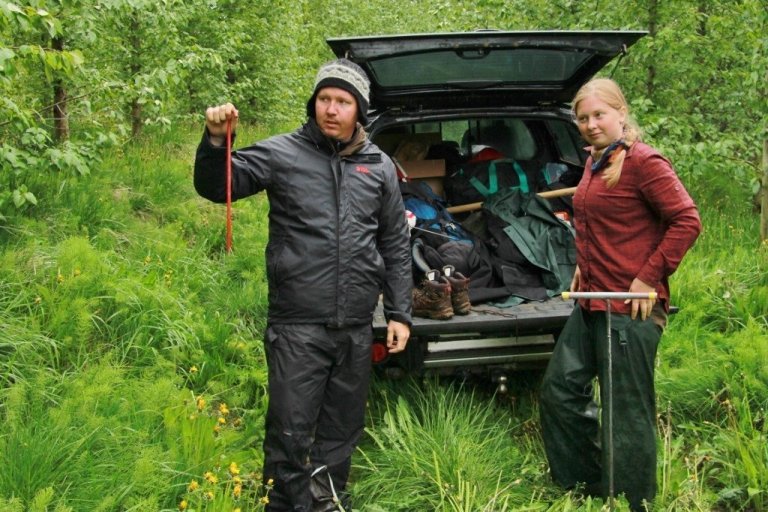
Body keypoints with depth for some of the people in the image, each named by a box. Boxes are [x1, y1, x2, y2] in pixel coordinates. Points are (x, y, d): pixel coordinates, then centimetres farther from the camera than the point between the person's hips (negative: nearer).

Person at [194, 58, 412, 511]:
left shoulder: (378, 166, 8)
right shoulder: (283, 154, -2)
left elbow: (396, 246, 13)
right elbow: (216, 187, -3)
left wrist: (400, 313, 9)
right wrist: (216, 141, -22)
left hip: (357, 328, 4)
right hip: (297, 327, -3)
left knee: (342, 431, 16)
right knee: (291, 433, -1)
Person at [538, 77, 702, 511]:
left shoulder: (643, 162, -14)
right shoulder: (595, 160, 12)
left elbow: (687, 222, -18)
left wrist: (649, 278, -18)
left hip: (630, 308, -10)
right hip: (591, 303, 10)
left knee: (629, 414, 0)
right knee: (560, 390, 15)